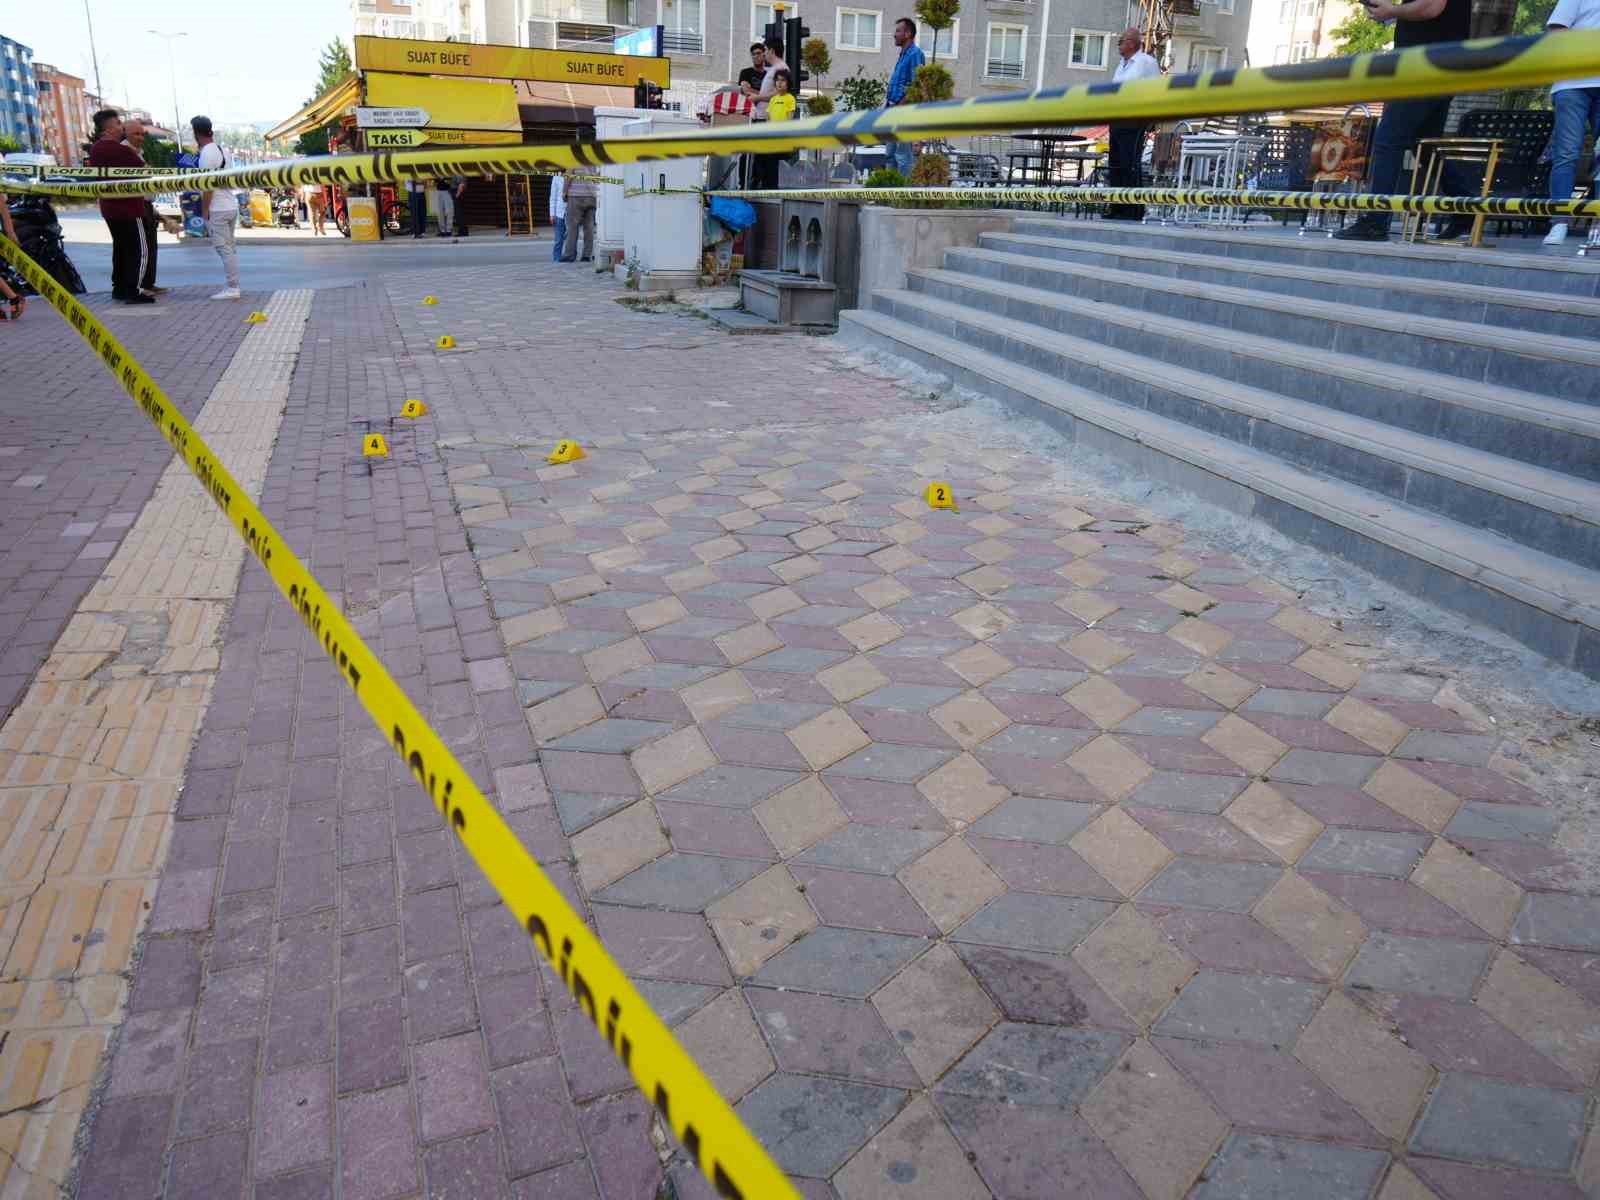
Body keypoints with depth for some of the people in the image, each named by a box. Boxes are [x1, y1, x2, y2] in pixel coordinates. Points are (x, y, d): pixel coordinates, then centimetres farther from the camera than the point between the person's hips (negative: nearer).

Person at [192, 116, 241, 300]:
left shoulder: (207, 153, -14)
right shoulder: (222, 150, 13)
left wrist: (204, 211, -12)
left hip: (217, 209, -9)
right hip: (231, 205, 9)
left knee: (224, 249, -6)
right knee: (229, 248, 12)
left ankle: (232, 288, -6)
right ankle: (234, 286, 15)